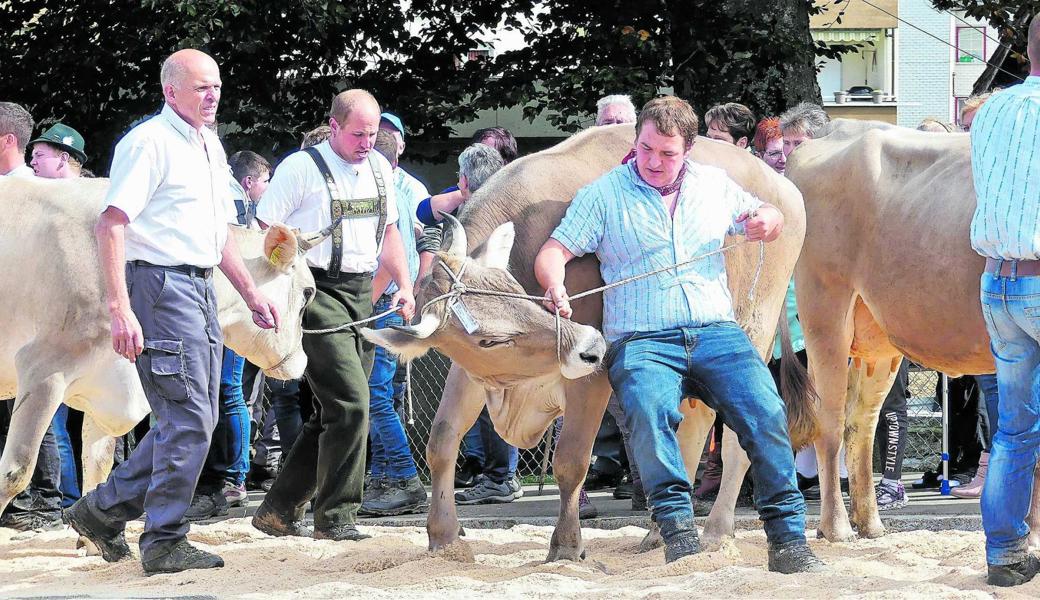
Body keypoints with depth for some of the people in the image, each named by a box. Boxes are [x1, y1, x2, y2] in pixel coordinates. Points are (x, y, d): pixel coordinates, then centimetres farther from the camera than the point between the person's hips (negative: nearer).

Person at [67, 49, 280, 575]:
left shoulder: (210, 146, 17)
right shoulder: (149, 142, -12)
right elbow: (110, 223, -18)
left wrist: (250, 293, 22)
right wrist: (120, 309, -25)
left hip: (201, 288, 9)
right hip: (161, 282, -9)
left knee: (194, 418, 12)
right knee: (189, 418, -10)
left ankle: (102, 510, 22)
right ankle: (165, 543, -1)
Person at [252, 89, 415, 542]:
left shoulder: (380, 169, 13)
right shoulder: (301, 168, -7)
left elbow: (388, 231, 25)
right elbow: (265, 232, -5)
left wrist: (404, 286, 13)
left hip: (362, 296, 8)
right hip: (318, 294, -8)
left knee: (334, 411, 9)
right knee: (350, 402, -15)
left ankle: (279, 510, 18)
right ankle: (336, 517, -8)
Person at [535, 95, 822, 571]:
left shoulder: (715, 185, 17)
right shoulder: (604, 194, 8)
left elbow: (769, 220, 28)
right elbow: (553, 252, 3)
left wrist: (767, 220, 2)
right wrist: (554, 285, -21)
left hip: (716, 331, 2)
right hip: (641, 340, -2)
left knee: (766, 411, -22)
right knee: (649, 407, -35)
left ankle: (787, 538, -17)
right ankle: (677, 528, -32)